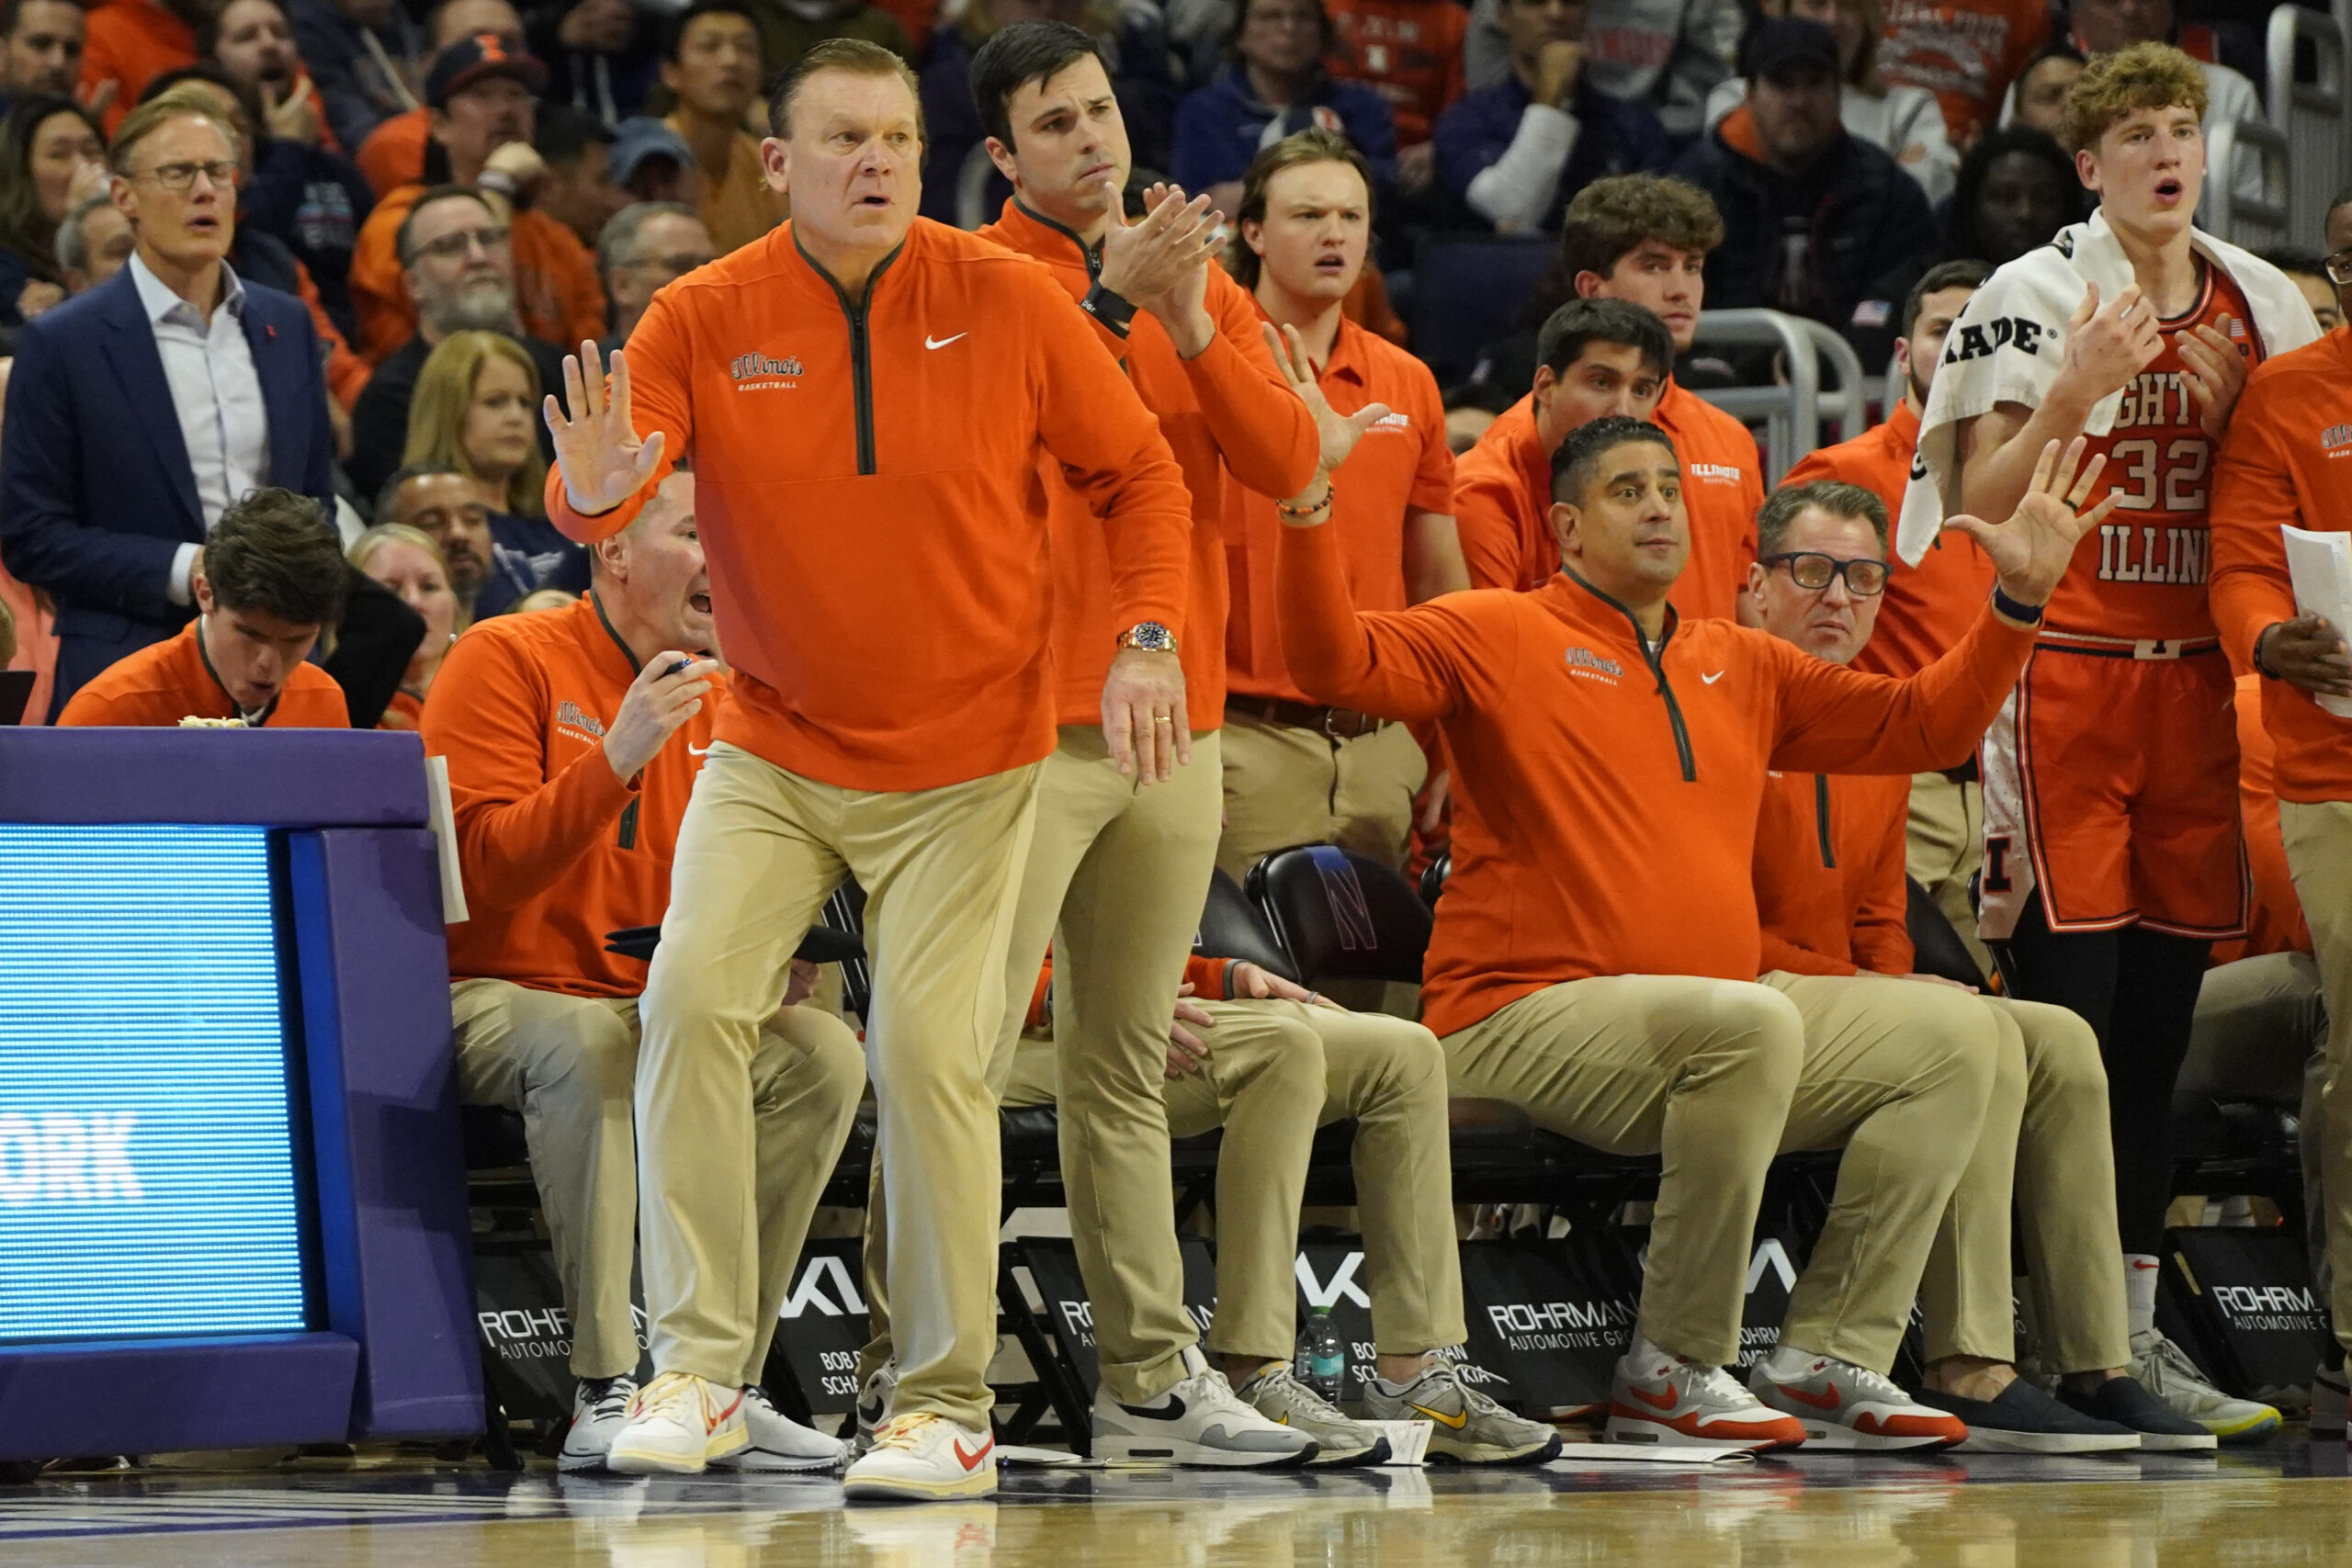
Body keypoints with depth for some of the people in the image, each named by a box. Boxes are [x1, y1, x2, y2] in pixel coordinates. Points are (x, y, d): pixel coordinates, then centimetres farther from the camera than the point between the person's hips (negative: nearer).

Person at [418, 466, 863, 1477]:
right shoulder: (508, 661, -7)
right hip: (491, 997, -6)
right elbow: (484, 869, -17)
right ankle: (604, 1394, -37)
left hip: (663, 1013, 6)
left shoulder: (718, 701, 12)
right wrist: (620, 756, -26)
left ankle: (724, 1387, -16)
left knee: (823, 1053, -19)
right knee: (589, 1042, -39)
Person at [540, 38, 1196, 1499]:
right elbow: (593, 497, -15)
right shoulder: (704, 319, -7)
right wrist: (596, 491, -39)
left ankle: (948, 1407, 2)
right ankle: (699, 1370, -10)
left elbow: (1139, 472, 1)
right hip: (773, 751, 1)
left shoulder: (1009, 300, -8)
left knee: (931, 1053, -9)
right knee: (693, 998, -16)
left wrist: (1150, 636, -13)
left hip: (965, 766, -1)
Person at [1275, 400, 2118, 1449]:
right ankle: (1673, 1372, -24)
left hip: (1719, 1019, 7)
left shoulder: (1741, 666, 21)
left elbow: (1919, 724, 24)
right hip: (1524, 1020, -7)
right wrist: (1309, 516, -25)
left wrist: (2019, 601, 14)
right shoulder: (1500, 636, 3)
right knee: (1748, 1020, -35)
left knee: (1949, 1031, -3)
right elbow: (1339, 665, -12)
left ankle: (1831, 1356, -5)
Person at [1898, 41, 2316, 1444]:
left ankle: (2132, 1324, 11)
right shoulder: (2035, 300, -3)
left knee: (2162, 1006, 7)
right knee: (2064, 999, -7)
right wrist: (2075, 394, -21)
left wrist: (2231, 415, -1)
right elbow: (1982, 503, -7)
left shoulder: (2264, 307, 12)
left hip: (2196, 675, 5)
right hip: (2061, 663, -5)